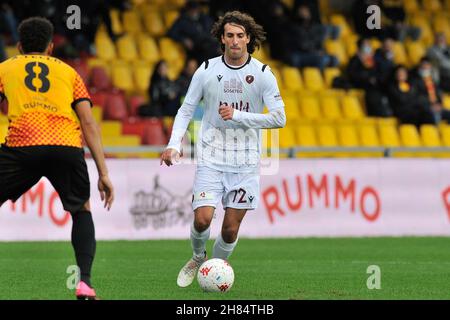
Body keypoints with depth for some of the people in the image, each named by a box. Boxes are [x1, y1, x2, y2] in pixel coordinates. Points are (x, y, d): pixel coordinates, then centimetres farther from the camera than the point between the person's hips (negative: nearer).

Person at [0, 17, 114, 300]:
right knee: (82, 211, 25)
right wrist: (104, 174, 16)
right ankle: (85, 283, 8)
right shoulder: (68, 72, 27)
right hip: (67, 146, 1)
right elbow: (88, 123, 18)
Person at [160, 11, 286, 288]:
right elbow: (186, 110, 8)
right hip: (211, 158, 0)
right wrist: (174, 144, -7)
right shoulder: (207, 70, 0)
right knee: (202, 219, -15)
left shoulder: (263, 74, -3)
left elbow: (279, 118, -7)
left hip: (245, 161, 0)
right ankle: (198, 258, 17)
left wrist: (238, 115, -16)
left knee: (231, 228, -1)